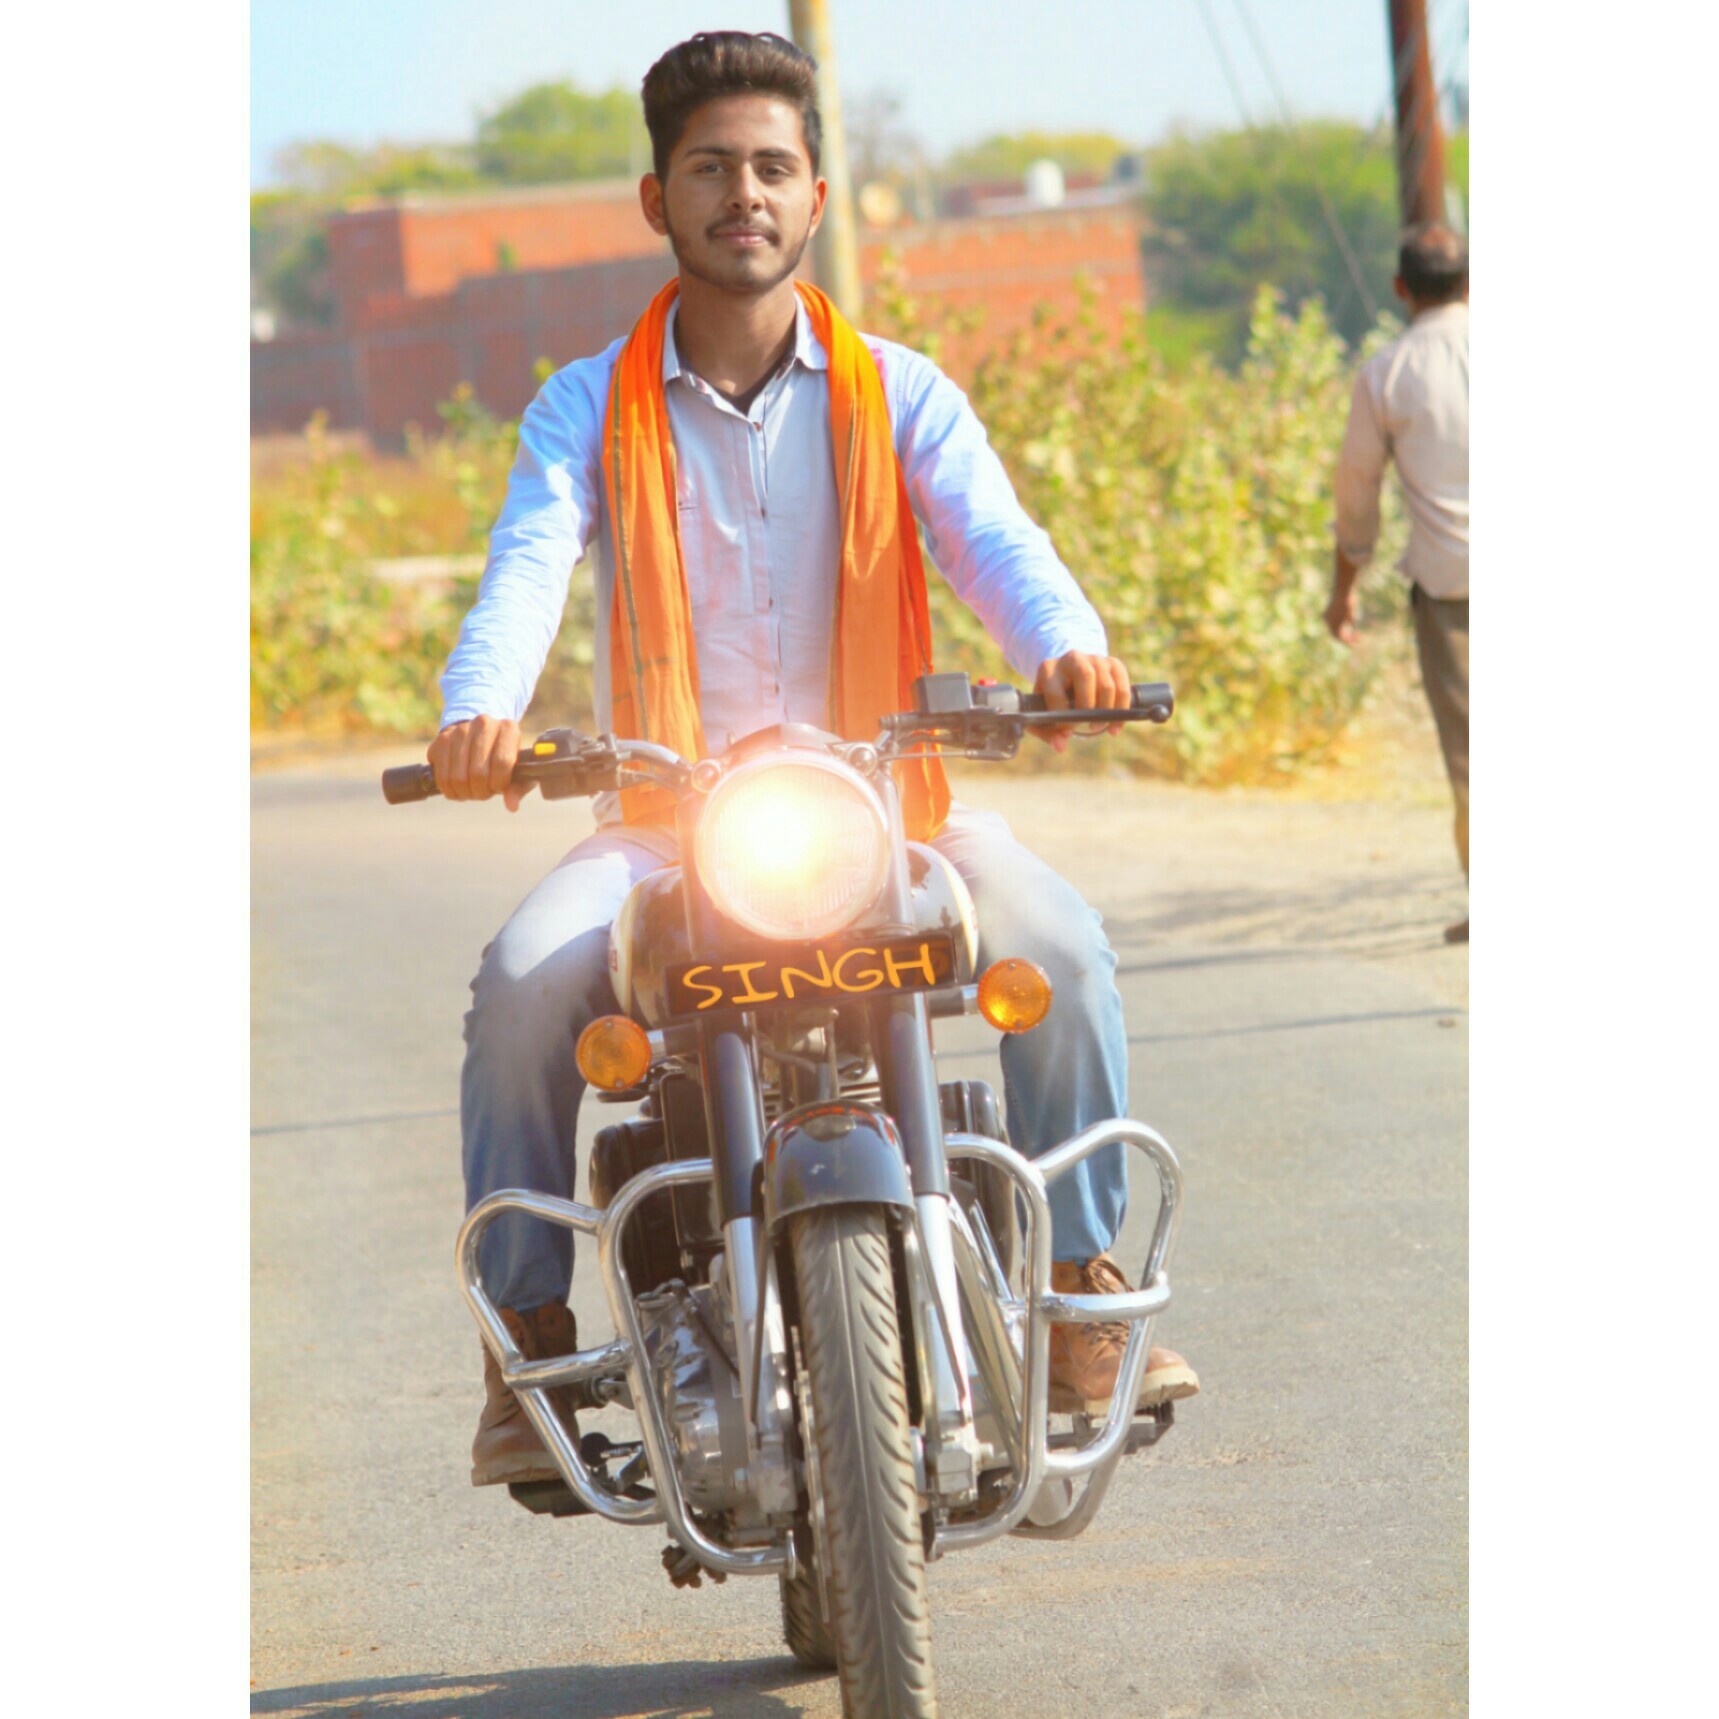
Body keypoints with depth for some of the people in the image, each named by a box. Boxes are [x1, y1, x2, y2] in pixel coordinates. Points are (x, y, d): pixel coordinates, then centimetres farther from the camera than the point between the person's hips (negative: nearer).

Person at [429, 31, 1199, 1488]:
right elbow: (528, 568, -13)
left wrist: (1067, 646, -36)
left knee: (1064, 951, -27)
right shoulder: (590, 408, 5)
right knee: (523, 981, -28)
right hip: (667, 817, 0)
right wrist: (481, 712, -37)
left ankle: (1084, 1299, -12)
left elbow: (992, 539, -12)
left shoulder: (898, 393, 6)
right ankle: (531, 1342, -13)